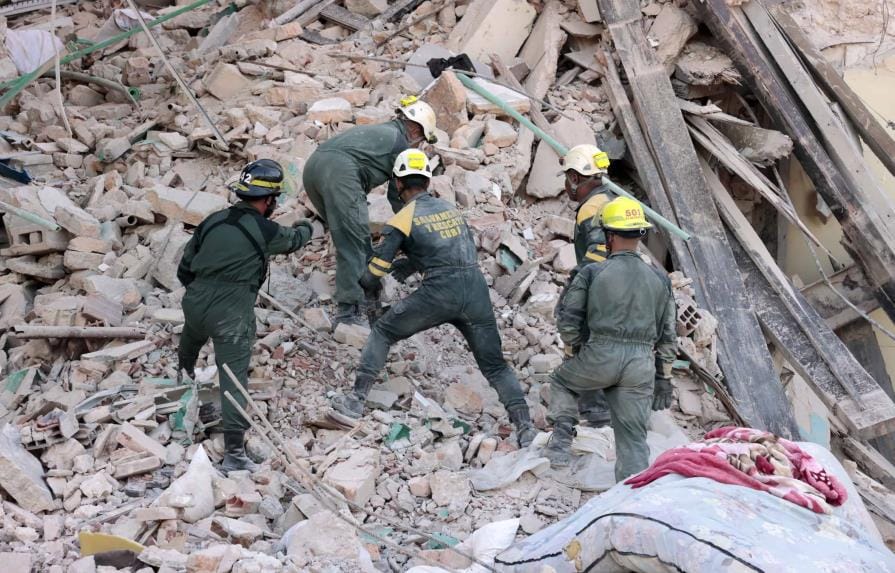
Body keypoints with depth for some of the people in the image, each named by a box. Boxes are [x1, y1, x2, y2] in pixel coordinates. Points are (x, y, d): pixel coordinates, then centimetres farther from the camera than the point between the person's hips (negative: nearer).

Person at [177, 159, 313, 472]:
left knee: (191, 338, 37)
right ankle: (234, 453, -2)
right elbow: (293, 240, 17)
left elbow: (184, 270, 12)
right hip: (231, 314, -6)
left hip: (196, 302, 6)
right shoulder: (264, 231, -6)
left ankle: (185, 373, 68)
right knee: (233, 381, -3)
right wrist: (306, 227, 40)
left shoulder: (213, 220, 6)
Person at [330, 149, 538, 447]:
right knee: (494, 365, 13)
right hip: (476, 288, 4)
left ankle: (357, 398, 11)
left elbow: (375, 272, 7)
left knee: (382, 331, 16)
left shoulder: (403, 219, 5)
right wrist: (407, 266, 42)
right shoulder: (449, 207, 21)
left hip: (439, 293, -4)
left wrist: (365, 284, 30)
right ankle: (525, 427, 2)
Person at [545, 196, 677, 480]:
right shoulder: (660, 279, 9)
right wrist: (664, 378, 19)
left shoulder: (592, 273, -1)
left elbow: (568, 322, 1)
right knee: (633, 436, 8)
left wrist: (576, 349, 20)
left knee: (562, 381, 28)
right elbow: (668, 336, 12)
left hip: (599, 358, -2)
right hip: (640, 366, 2)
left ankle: (562, 439, 13)